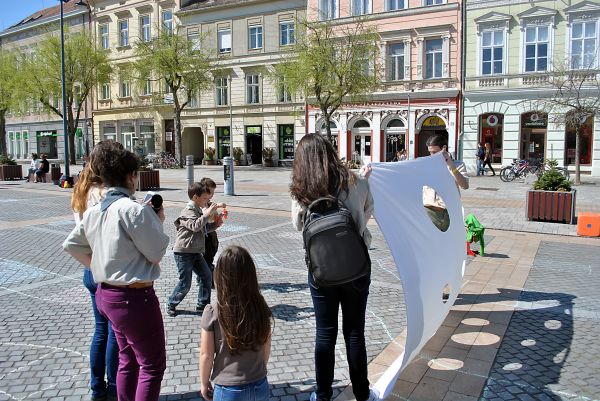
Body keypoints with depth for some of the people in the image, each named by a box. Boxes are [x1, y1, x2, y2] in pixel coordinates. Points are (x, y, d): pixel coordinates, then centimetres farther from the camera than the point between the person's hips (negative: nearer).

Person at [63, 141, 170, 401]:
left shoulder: (92, 212, 3)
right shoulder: (134, 209, -22)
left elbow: (71, 245, 15)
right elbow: (157, 252, -17)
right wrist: (158, 222, -3)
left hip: (105, 292, 9)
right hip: (135, 297, -9)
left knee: (128, 359, 25)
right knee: (153, 365, 6)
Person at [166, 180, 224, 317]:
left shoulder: (199, 211, 12)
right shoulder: (188, 211, -17)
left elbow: (204, 228, 19)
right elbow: (195, 226, -35)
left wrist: (215, 224, 1)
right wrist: (208, 213, -40)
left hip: (195, 252, 9)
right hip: (183, 252, -9)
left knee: (207, 276, 7)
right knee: (185, 284, -1)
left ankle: (203, 304, 19)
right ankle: (171, 305, 21)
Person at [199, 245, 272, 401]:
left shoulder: (213, 313, -19)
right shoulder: (261, 308, -10)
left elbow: (206, 355, -11)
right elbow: (266, 349, 1)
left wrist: (204, 383, 6)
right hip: (260, 387, 2)